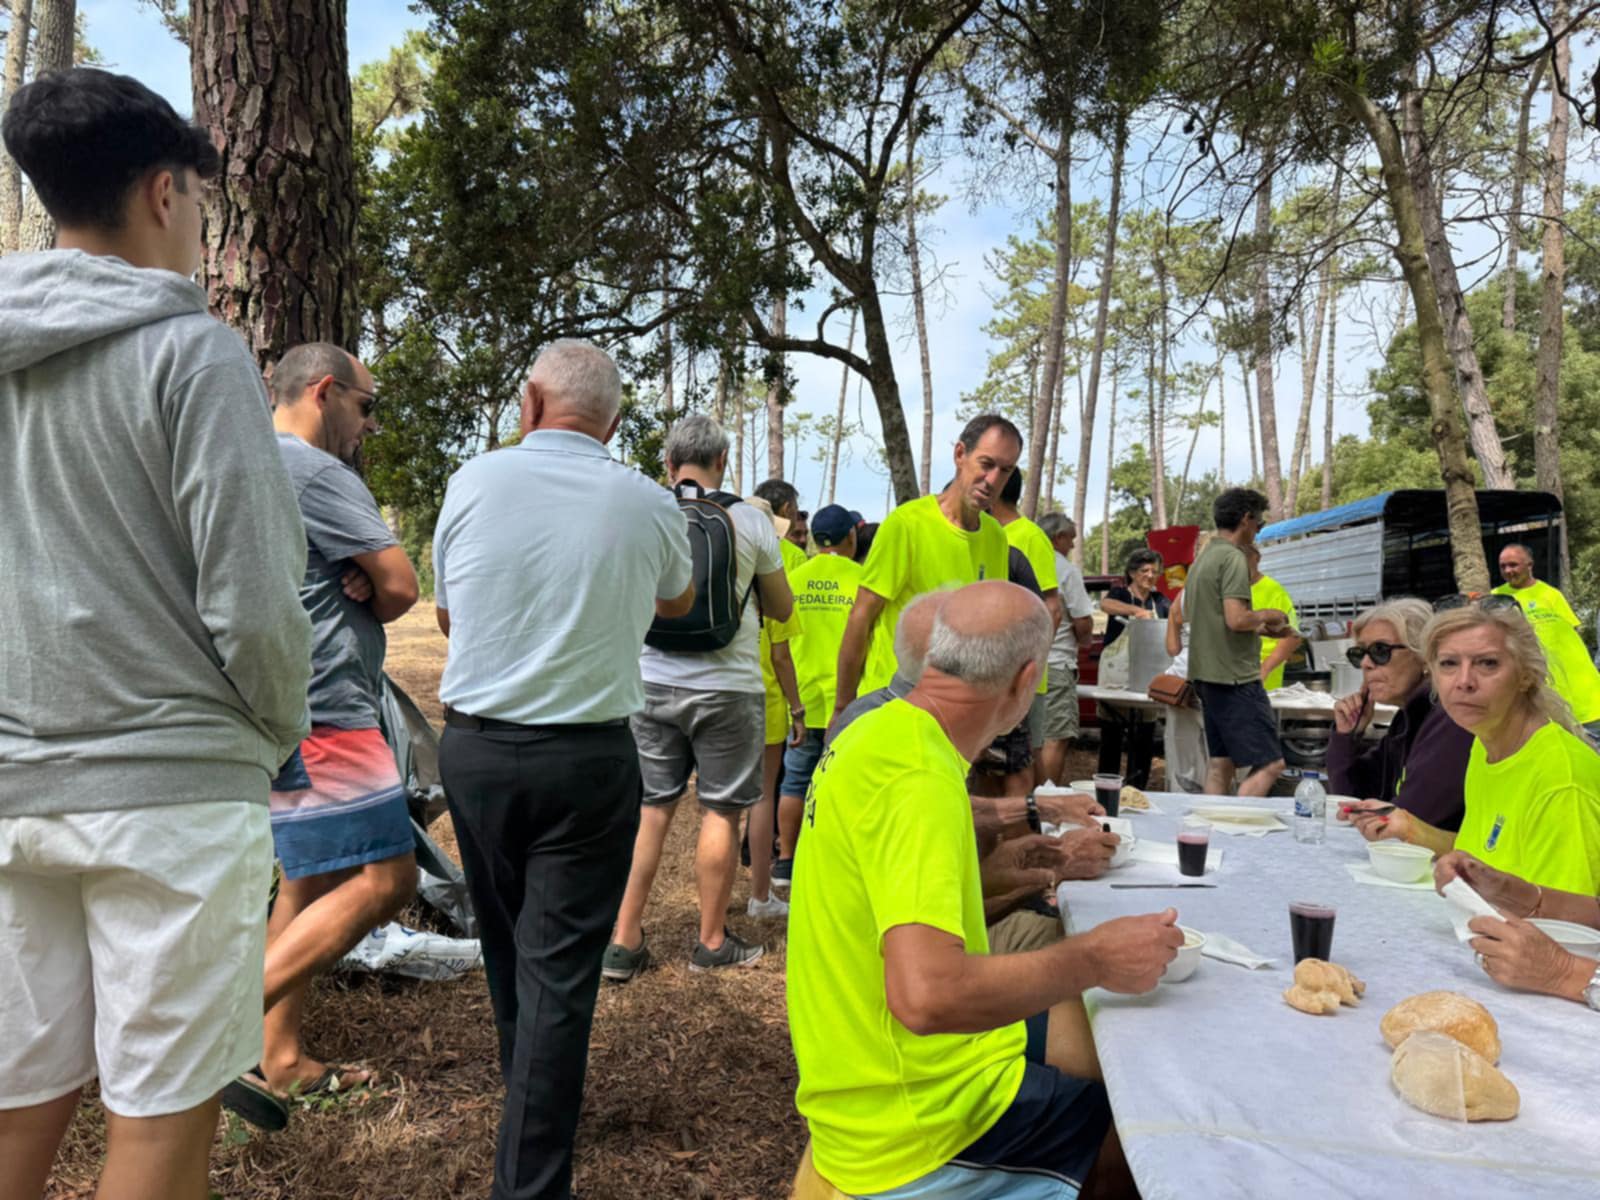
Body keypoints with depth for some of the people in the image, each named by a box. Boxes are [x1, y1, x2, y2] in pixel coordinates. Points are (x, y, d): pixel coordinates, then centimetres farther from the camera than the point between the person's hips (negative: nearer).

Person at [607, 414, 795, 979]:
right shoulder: (750, 520, -5)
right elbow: (782, 608, 7)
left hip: (653, 681, 3)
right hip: (725, 687, -2)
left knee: (649, 808, 11)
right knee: (721, 812, 9)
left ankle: (623, 941, 16)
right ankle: (712, 943, 21)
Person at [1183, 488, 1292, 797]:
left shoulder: (1202, 558, 16)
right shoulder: (1233, 558, -13)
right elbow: (1236, 619, -22)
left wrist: (1259, 627, 20)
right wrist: (1267, 616, -3)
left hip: (1207, 674, 10)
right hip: (1234, 676, -10)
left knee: (1220, 762, 12)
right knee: (1269, 764, -7)